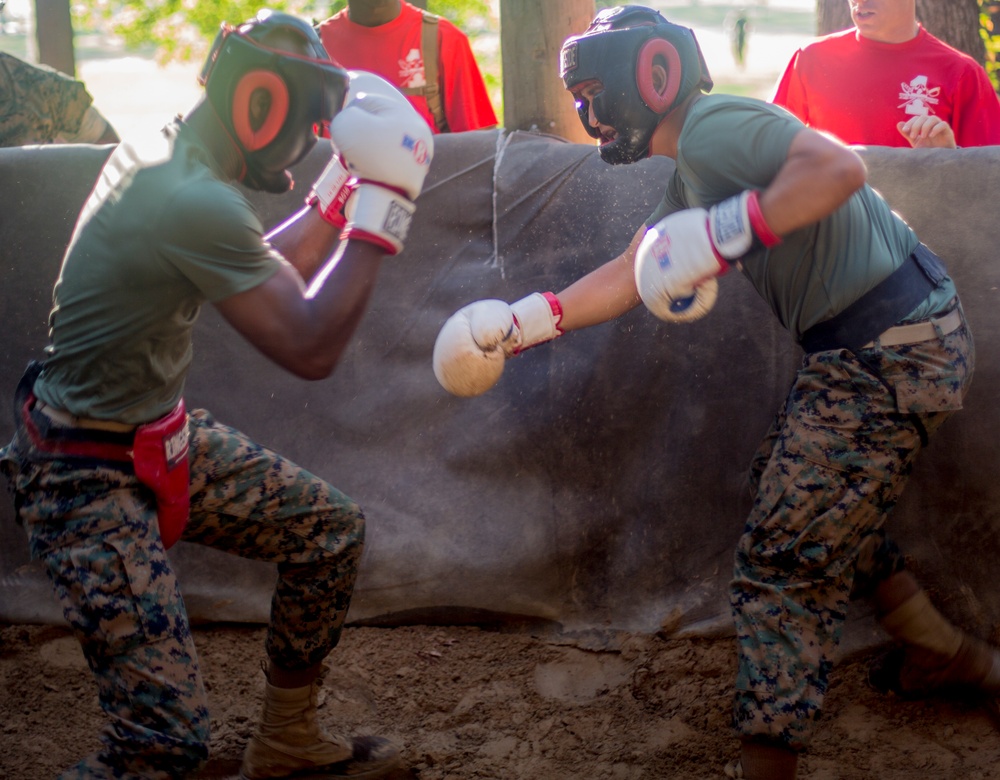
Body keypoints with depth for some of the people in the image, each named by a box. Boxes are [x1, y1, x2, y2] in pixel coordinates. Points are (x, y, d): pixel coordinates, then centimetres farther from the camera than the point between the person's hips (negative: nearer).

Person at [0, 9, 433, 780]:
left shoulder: (162, 152, 3)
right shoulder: (197, 203, -28)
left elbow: (266, 276, 16)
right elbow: (310, 348, -23)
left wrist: (342, 190, 7)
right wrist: (384, 203, -20)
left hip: (162, 440, 10)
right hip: (89, 479, -10)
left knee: (330, 530, 15)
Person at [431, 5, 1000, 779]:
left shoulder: (713, 126, -16)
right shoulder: (692, 174, 17)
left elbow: (839, 167, -31)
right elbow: (629, 274, 21)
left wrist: (722, 233, -31)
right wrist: (519, 323, 14)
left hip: (892, 350, -11)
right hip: (871, 347, 11)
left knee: (786, 556, -8)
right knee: (803, 495, 27)